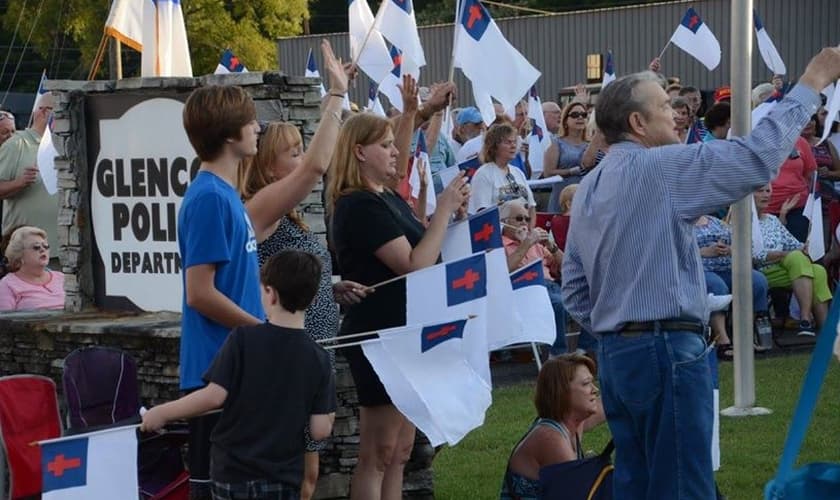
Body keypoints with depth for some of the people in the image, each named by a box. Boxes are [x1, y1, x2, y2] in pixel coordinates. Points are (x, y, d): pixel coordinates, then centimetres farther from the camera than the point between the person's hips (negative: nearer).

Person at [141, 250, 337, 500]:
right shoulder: (318, 359, -4)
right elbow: (320, 430, -6)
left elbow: (215, 395, -16)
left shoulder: (243, 339, -10)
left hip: (233, 473, -2)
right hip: (284, 479, 2)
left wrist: (162, 413, -4)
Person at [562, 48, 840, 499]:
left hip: (614, 354, 9)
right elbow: (758, 157, -17)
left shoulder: (587, 188, 14)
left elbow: (575, 291, 16)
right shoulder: (657, 168, -11)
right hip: (668, 351, -9)